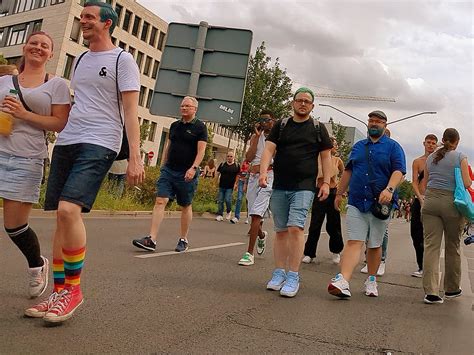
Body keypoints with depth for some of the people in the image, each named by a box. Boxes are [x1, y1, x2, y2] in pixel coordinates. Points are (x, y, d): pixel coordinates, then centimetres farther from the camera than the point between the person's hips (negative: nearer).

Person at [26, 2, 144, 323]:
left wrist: (135, 157, -17)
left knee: (69, 209, -23)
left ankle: (74, 289, -6)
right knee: (62, 216, 4)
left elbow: (131, 112, -7)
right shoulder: (81, 60, 22)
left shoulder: (122, 60, 0)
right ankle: (60, 293, 13)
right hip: (66, 141, 8)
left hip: (99, 144, -7)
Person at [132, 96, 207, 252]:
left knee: (186, 206, 6)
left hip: (187, 173, -4)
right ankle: (152, 239, -11)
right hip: (168, 170, 5)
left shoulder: (200, 127, -2)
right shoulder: (174, 125, 15)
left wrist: (194, 168, -21)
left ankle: (183, 240, 19)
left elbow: (201, 150, -10)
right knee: (160, 201, -8)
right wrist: (163, 165, 15)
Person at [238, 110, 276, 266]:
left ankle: (249, 253, -14)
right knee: (254, 214, 11)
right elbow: (248, 158, 3)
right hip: (253, 176, 5)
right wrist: (257, 137, 0)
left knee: (256, 214, -16)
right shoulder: (255, 136, 16)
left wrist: (262, 167, -15)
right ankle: (262, 235, 44)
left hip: (269, 176, -5)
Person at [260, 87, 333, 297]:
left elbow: (325, 156, 9)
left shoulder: (318, 128, 10)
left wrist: (326, 182, -1)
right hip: (279, 187, 3)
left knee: (296, 227, -16)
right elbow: (269, 149, 2)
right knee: (281, 230, 7)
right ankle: (279, 273, 15)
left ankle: (293, 277, -10)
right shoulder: (281, 125, 12)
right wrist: (263, 172, -15)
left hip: (304, 187, -3)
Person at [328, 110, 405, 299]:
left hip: (379, 204, -2)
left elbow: (399, 171, -8)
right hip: (356, 202, 2)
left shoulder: (393, 147, 5)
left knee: (375, 245, 9)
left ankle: (371, 280, 25)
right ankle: (343, 282, -21)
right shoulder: (358, 146, 17)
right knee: (353, 242, -10)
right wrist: (339, 193, 21)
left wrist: (389, 189, -25)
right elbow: (348, 171, 22)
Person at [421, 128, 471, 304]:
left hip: (430, 201, 3)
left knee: (431, 246, -1)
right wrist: (470, 180, 17)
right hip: (452, 203, -2)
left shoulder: (431, 157, 13)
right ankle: (452, 289, 26)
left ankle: (431, 291, -9)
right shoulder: (461, 157, 1)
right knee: (453, 247, 12)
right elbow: (466, 183, -5)